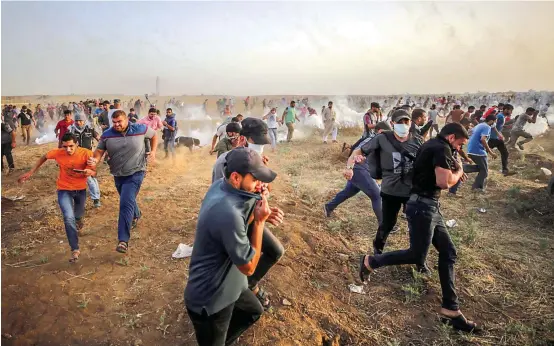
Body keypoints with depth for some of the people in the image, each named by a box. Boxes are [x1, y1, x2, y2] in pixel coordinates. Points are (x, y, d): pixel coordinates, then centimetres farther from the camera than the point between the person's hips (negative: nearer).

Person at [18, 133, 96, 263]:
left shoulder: (86, 154, -25)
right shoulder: (58, 153, -20)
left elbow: (94, 172, -21)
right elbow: (43, 158, 1)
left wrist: (90, 172, -45)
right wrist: (31, 172, 2)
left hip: (80, 189, 1)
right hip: (64, 190, -1)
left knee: (79, 213, 27)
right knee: (69, 218, -17)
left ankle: (78, 218, 67)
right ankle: (75, 249, -6)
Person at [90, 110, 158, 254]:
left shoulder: (140, 129, -10)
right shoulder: (107, 135, -6)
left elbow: (154, 135, 7)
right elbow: (99, 150, 0)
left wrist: (153, 151, -5)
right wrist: (95, 159, -23)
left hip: (135, 173, -4)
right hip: (118, 174, 5)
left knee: (126, 204, -16)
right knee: (128, 200, 24)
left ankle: (123, 240, -14)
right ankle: (136, 215, 60)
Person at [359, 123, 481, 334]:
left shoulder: (431, 145, 17)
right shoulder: (442, 149, -13)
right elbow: (443, 182, -22)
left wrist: (451, 170, 15)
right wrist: (458, 171, -3)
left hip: (429, 205, 10)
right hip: (423, 206, -10)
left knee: (448, 252, 8)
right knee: (417, 256, -4)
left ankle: (450, 310, 11)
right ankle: (370, 262, 13)